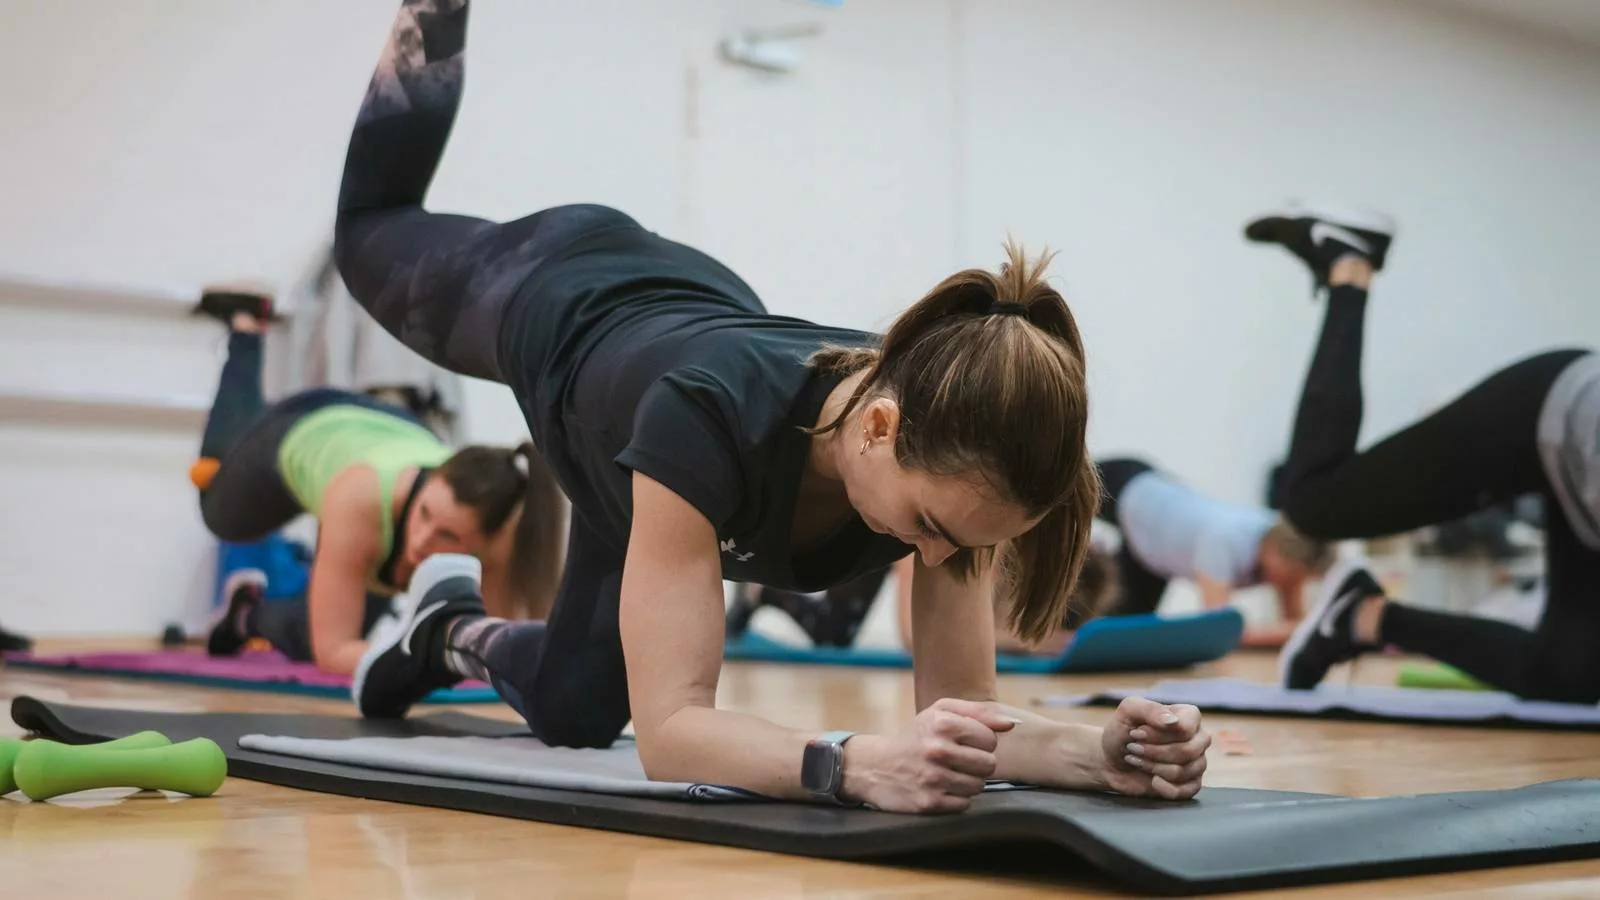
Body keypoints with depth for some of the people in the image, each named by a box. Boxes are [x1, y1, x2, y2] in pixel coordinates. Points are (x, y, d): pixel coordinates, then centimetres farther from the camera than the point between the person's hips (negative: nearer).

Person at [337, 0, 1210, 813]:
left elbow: (962, 712, -37)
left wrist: (1102, 750, -57)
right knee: (370, 227, 33)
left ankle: (450, 632, 50)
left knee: (572, 710, 21)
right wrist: (857, 762, -74)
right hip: (558, 306, -4)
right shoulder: (710, 412, -54)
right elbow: (669, 727, -57)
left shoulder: (955, 452, -41)